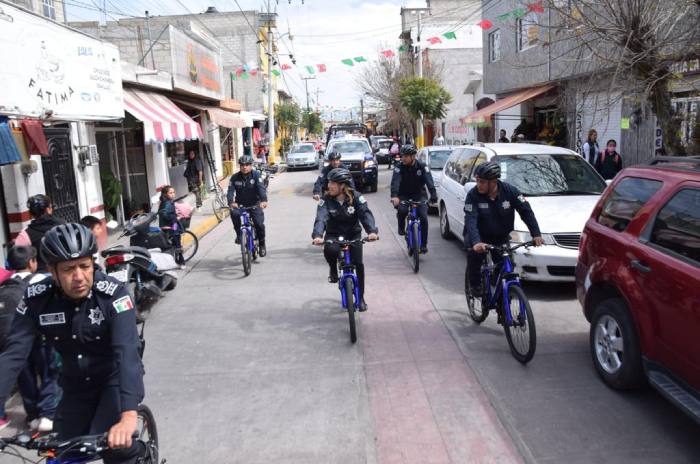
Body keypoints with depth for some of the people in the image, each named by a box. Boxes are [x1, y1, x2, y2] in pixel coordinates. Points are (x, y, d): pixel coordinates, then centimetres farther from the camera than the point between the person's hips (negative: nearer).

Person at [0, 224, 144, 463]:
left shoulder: (113, 293, -27)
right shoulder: (36, 299, -16)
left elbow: (127, 351, -38)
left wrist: (128, 415, -49)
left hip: (116, 379, -4)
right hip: (76, 385, 4)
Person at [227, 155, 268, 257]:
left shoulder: (256, 175, -10)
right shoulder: (235, 178, -4)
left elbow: (261, 188, -24)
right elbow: (230, 191, -15)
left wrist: (264, 200, -43)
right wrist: (231, 202, -37)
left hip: (254, 204, -1)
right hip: (240, 204, 1)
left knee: (259, 223, -15)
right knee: (234, 213, -30)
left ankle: (262, 245, 9)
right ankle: (239, 234, -7)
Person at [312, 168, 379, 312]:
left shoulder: (356, 198, -16)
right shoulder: (326, 200, -15)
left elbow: (366, 214, -30)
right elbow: (321, 218, -29)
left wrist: (372, 231, -50)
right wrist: (317, 235, -50)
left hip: (353, 234, 0)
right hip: (334, 234, 0)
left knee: (358, 264, -11)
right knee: (330, 250, -34)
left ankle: (360, 297, 10)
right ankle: (333, 269, 1)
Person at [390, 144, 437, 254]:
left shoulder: (422, 166, -13)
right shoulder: (399, 167, -13)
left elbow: (429, 181, -24)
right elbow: (395, 182, -27)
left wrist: (433, 195, -41)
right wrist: (394, 196, -45)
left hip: (419, 195, 0)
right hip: (404, 195, 0)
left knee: (423, 217, -15)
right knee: (402, 210, -30)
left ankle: (423, 244, -1)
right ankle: (401, 227, 3)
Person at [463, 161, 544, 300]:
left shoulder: (510, 191, -17)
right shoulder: (473, 195, -21)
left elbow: (526, 211, -17)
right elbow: (470, 220, -32)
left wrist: (536, 234, -30)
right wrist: (476, 242, -48)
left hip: (501, 238, 2)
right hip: (479, 236, -2)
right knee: (474, 254, -29)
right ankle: (475, 286, -3)